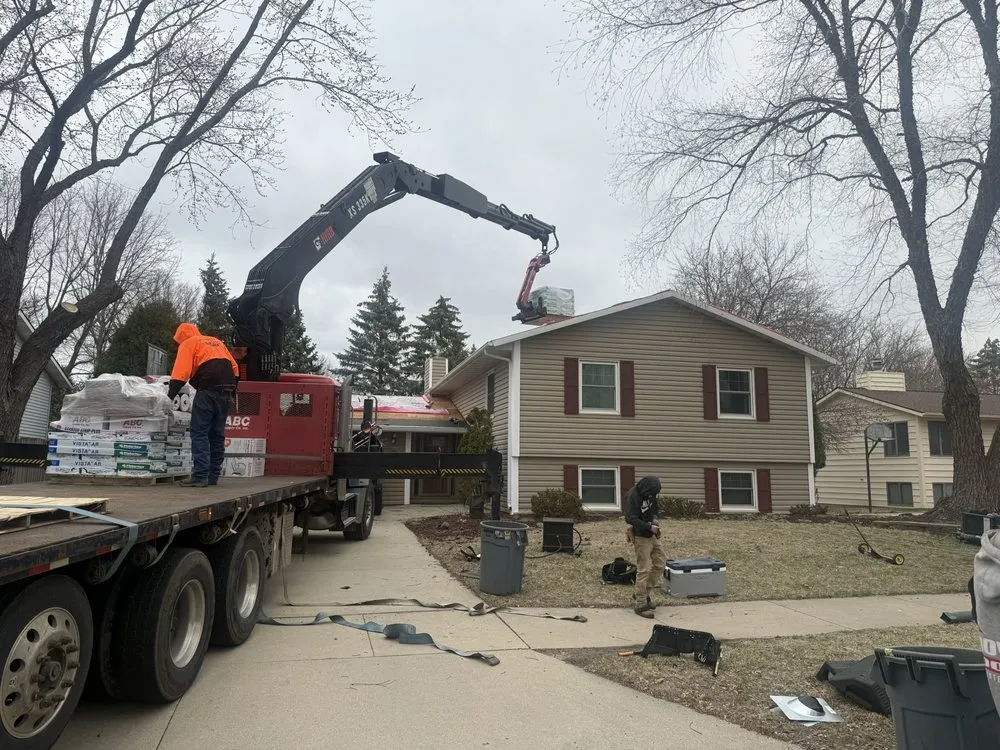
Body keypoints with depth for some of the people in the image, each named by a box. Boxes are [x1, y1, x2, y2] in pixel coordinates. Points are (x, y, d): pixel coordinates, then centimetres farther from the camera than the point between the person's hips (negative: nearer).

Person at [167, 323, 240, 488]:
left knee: (199, 433, -4)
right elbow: (235, 368, 22)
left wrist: (170, 396, -8)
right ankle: (213, 476, 15)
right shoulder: (216, 342, 27)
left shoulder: (187, 344, 8)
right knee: (217, 434, 12)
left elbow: (180, 373, -6)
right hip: (226, 392, 7)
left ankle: (200, 476, -11)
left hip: (207, 390, -6)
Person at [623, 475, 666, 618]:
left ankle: (641, 594, 23)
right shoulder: (632, 496, -20)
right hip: (640, 536, -9)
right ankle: (640, 605, 1)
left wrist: (654, 519, 2)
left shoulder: (649, 494, 5)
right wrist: (649, 527, -26)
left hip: (651, 535, 9)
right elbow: (631, 519, -24)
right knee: (644, 569, -8)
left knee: (660, 562, 12)